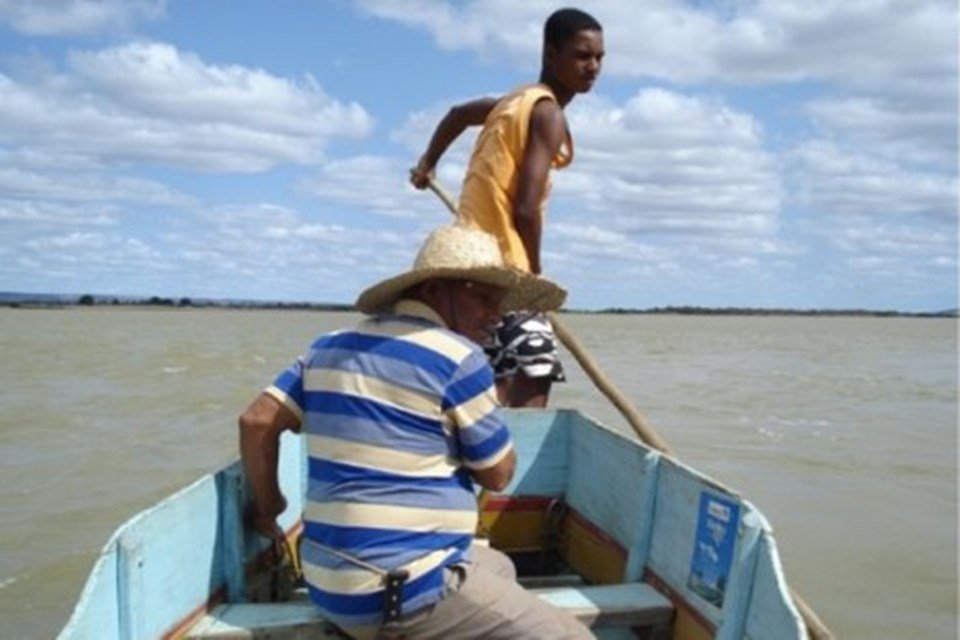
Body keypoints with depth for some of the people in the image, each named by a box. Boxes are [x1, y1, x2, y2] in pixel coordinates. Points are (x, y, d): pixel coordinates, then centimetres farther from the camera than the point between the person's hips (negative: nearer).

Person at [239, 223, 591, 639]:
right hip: (401, 593, -9)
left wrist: (268, 504, 21)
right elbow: (498, 474, -3)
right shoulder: (458, 357, -11)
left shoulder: (332, 345, 10)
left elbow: (256, 421, 8)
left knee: (498, 568, 29)